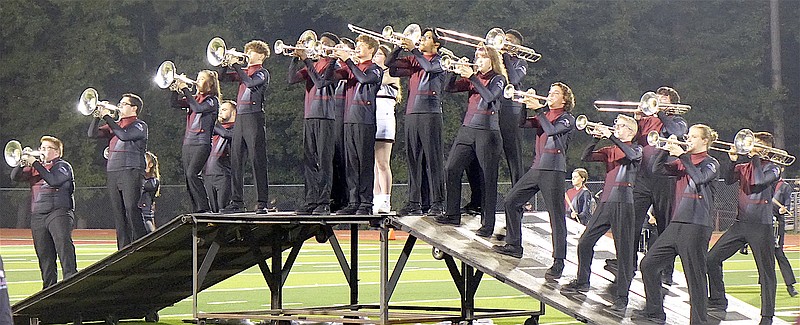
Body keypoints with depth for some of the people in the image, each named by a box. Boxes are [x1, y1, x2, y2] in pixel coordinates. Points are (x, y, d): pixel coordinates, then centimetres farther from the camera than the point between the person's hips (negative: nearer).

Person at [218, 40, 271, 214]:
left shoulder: (262, 73, 0)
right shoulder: (244, 71, 21)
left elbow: (250, 82, -19)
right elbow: (223, 77, 16)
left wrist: (236, 65, -13)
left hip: (254, 118, -8)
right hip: (240, 117, 8)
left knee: (258, 162, -8)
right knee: (236, 162, 5)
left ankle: (263, 203, -9)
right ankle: (237, 202, 9)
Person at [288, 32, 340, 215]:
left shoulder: (333, 64, -1)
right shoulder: (313, 65, 20)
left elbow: (320, 82, -16)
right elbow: (292, 79, 10)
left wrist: (306, 60, -13)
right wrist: (296, 58, -1)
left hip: (325, 116, -7)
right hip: (309, 116, 7)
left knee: (324, 160, -8)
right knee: (309, 160, 5)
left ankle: (324, 202, -8)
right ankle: (311, 201, 8)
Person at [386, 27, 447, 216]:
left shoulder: (439, 61, 2)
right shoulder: (414, 61, 18)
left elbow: (430, 67, -19)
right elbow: (389, 64, 13)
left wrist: (413, 50, -18)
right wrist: (400, 48, 0)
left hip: (431, 114, -6)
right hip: (412, 114, 6)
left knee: (433, 158, -6)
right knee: (413, 159, 5)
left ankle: (437, 203, -6)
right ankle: (414, 202, 9)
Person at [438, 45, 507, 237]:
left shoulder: (498, 79, 1)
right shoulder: (471, 79, 15)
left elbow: (489, 96, -18)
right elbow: (449, 88, 6)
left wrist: (472, 77, -22)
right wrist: (455, 73, -11)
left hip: (488, 131, -5)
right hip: (467, 129, 5)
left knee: (488, 178, -4)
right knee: (452, 169, -4)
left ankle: (488, 224, -2)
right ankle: (453, 214, 5)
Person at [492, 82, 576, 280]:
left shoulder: (567, 119, 0)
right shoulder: (543, 115, 20)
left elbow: (552, 130, -18)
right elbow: (522, 123, 9)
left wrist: (538, 109, -13)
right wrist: (526, 105, -3)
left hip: (554, 170, -8)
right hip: (537, 168, 8)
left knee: (557, 217, -9)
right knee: (511, 201, 6)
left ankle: (558, 262, -9)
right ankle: (514, 246, 17)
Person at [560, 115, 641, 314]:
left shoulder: (636, 149, 3)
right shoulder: (609, 151, 18)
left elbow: (632, 155, -21)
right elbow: (586, 157, 7)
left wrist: (610, 136, -21)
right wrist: (596, 139, -8)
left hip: (623, 202, -6)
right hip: (606, 202, 6)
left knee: (624, 250, -7)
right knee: (585, 243, 8)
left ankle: (622, 297, -6)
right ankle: (582, 282, 25)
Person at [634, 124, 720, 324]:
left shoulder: (711, 163, 0)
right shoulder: (681, 162, 17)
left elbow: (699, 178, -20)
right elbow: (657, 170, 7)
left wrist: (683, 155, -18)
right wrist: (666, 150, -5)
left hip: (697, 225, -7)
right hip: (676, 223, 7)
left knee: (695, 276, -7)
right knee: (648, 264, 4)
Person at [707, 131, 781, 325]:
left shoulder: (772, 168, 0)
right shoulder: (743, 166, 14)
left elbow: (759, 181, -19)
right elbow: (728, 179, 0)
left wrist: (755, 157, -11)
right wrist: (732, 160, -12)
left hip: (762, 226, -5)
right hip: (741, 223, 5)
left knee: (766, 271, -3)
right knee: (712, 259, 0)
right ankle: (718, 302, 11)